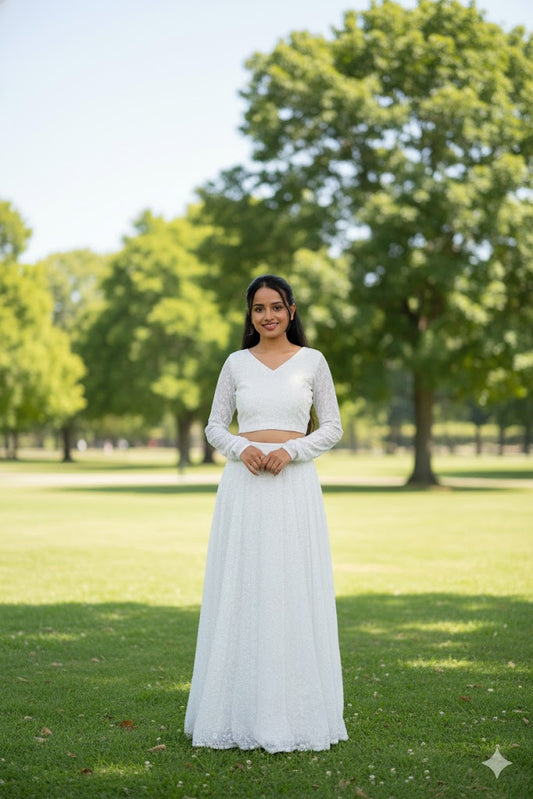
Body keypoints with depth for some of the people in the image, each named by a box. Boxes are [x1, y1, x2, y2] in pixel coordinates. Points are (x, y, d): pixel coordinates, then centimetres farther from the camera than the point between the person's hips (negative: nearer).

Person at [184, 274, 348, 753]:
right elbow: (215, 426, 12)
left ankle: (294, 713, 6)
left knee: (294, 593, -2)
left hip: (295, 484, -1)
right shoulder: (237, 364, 9)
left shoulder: (312, 361, 6)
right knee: (242, 592, 1)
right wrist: (241, 448, -8)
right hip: (244, 484, 1)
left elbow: (332, 427, 6)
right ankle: (242, 710, 8)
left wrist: (290, 450, -10)